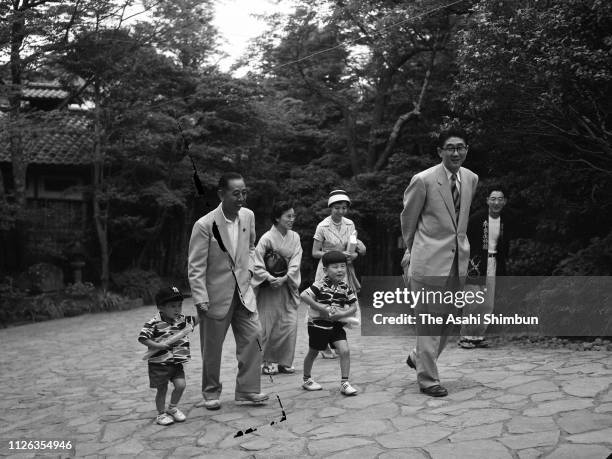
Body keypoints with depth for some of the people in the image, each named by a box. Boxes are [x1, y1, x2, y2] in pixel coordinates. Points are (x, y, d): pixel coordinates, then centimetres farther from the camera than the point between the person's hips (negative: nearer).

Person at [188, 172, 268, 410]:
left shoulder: (248, 216, -1)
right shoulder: (204, 225, -18)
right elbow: (196, 267, -14)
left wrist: (249, 268, 7)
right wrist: (201, 299, -17)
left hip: (243, 290, 5)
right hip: (216, 294, -5)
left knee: (253, 337, 1)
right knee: (212, 346, 8)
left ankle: (247, 389, 14)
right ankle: (211, 392, 26)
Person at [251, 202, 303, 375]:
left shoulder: (295, 237, 4)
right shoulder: (267, 238, -10)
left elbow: (295, 263, -3)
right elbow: (257, 265, -10)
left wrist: (285, 278, -16)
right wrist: (270, 278, -22)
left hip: (288, 285, 4)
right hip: (269, 287, -4)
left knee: (290, 323, 0)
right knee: (269, 325, 0)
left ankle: (284, 361, 12)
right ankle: (268, 362, 13)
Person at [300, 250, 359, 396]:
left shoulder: (345, 288, -2)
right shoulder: (320, 285, -16)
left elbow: (354, 307, 0)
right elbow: (304, 295, -28)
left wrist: (342, 314, -19)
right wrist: (322, 309, -27)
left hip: (336, 325, 4)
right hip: (318, 325, -4)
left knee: (345, 351, -11)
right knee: (313, 352, 13)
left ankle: (344, 383, -1)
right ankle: (307, 380, 35)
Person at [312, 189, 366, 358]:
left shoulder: (350, 224, 6)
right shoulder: (322, 226, -8)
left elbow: (355, 248, 15)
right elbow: (315, 253, -6)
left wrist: (355, 253, -8)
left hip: (345, 270, 5)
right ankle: (325, 346, 9)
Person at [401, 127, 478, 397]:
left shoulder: (471, 179, 6)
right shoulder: (423, 180, -12)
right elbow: (408, 220, 1)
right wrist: (413, 251, 10)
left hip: (458, 259, 7)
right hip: (429, 260, -6)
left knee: (448, 317, 15)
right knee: (429, 321, 0)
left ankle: (418, 358, 37)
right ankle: (428, 379, 12)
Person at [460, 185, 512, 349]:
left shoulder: (506, 222, 6)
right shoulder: (476, 218, -8)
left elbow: (505, 246, 15)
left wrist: (501, 264, 8)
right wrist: (470, 262, -11)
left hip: (494, 266, 5)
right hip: (476, 263, -5)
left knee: (488, 304, 6)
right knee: (472, 302, -6)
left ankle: (479, 335, 16)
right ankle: (466, 336, 3)